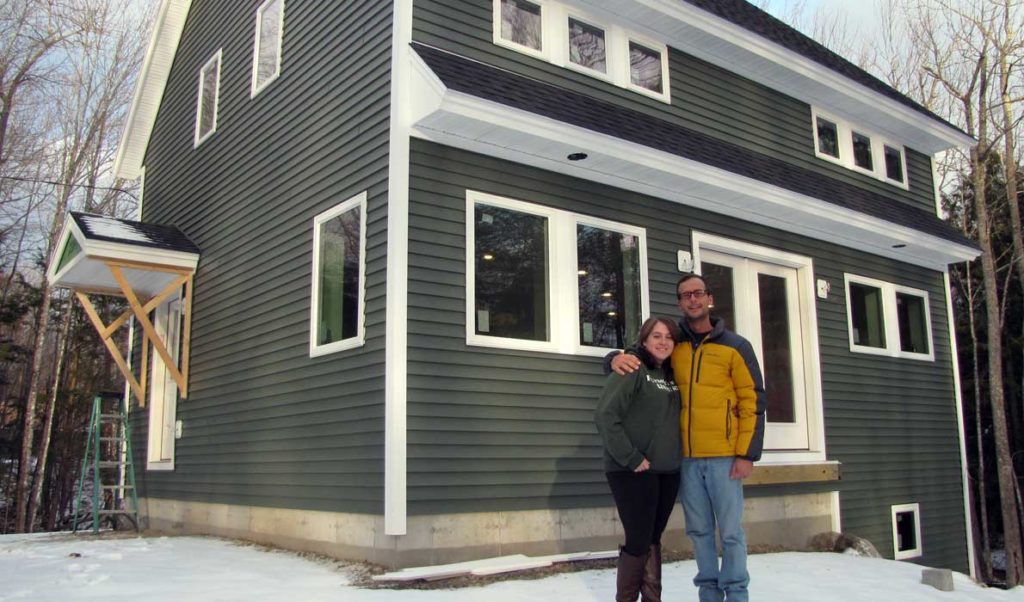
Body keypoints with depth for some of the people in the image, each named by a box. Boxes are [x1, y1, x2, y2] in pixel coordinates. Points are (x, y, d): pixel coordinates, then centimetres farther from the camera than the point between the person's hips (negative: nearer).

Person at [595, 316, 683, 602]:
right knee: (639, 541, -3)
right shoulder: (633, 370, -9)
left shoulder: (672, 377, 14)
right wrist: (630, 458, -17)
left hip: (668, 472, 7)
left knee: (653, 539, 13)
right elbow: (605, 415, -18)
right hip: (634, 471, -7)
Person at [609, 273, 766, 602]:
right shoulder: (672, 344, 8)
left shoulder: (735, 346, 0)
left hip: (724, 456, -3)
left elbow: (753, 402, -2)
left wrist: (747, 453, -8)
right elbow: (639, 355, 17)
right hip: (686, 457, 3)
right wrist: (618, 358, -9)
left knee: (730, 531, 1)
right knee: (699, 530, 11)